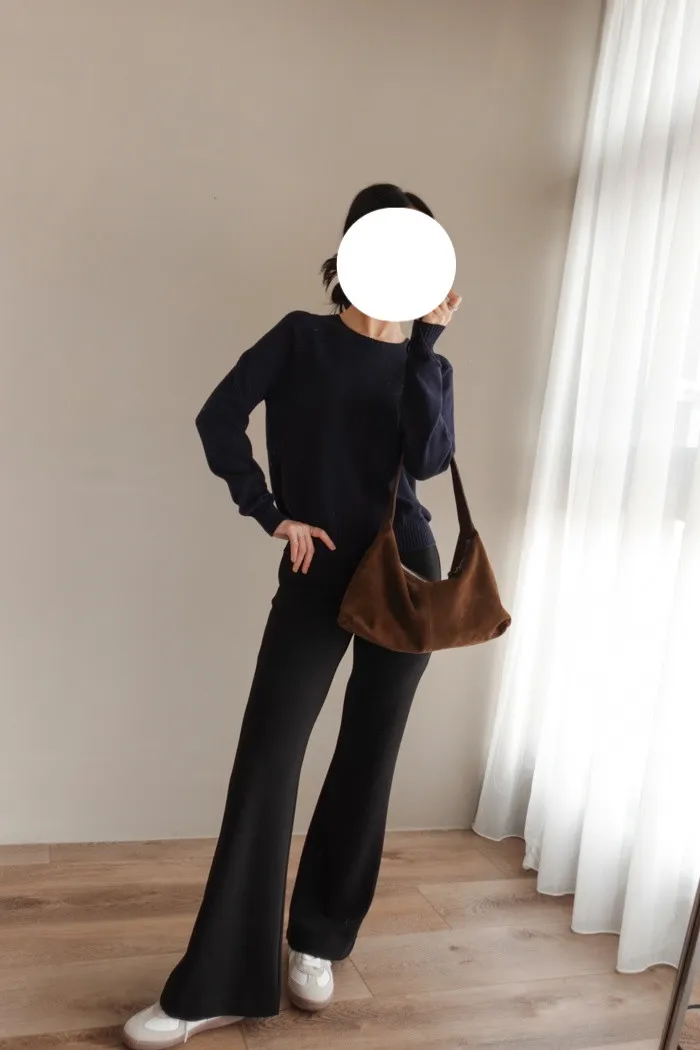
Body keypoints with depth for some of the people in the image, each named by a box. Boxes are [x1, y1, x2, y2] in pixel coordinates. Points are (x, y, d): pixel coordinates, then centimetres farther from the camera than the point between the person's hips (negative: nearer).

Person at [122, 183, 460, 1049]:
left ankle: (316, 940, 28)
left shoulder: (426, 364, 8)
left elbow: (430, 457, -11)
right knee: (265, 761, -5)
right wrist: (272, 515, -8)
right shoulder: (303, 338, 3)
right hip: (316, 575, -2)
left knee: (368, 758, 8)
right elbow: (219, 419, -5)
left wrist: (426, 339, -11)